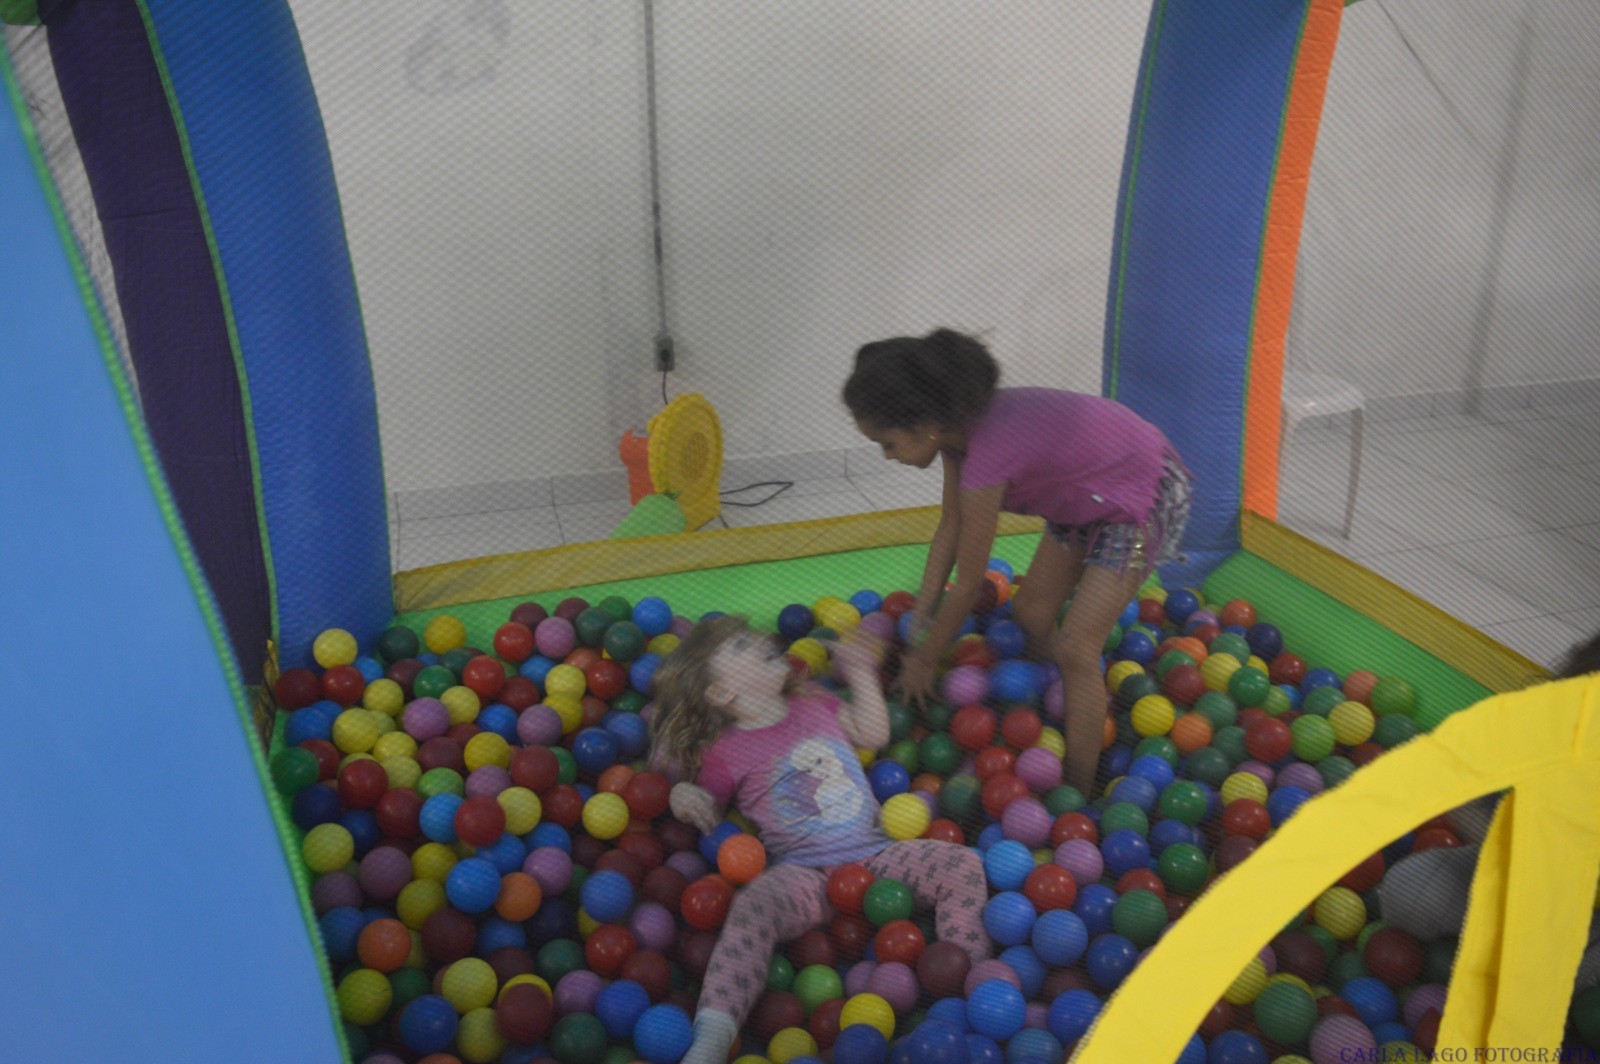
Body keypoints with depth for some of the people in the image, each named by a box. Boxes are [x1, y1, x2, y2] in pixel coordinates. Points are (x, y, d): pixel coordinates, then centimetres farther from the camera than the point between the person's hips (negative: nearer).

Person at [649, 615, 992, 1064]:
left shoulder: (814, 704, 17)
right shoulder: (726, 754, 3)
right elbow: (709, 817, 8)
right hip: (803, 872, -4)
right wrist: (682, 795, -13)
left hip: (875, 855, 5)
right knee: (753, 906, -37)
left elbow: (874, 735, 24)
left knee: (964, 864, -15)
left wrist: (861, 674, 19)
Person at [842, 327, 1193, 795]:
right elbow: (950, 527, 2)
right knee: (1030, 613, 13)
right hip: (1088, 493, 9)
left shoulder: (987, 458, -36)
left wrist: (924, 662, -9)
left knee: (1075, 650, -11)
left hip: (1144, 499, -9)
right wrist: (919, 619, 4)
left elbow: (968, 585, -23)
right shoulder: (959, 425, -11)